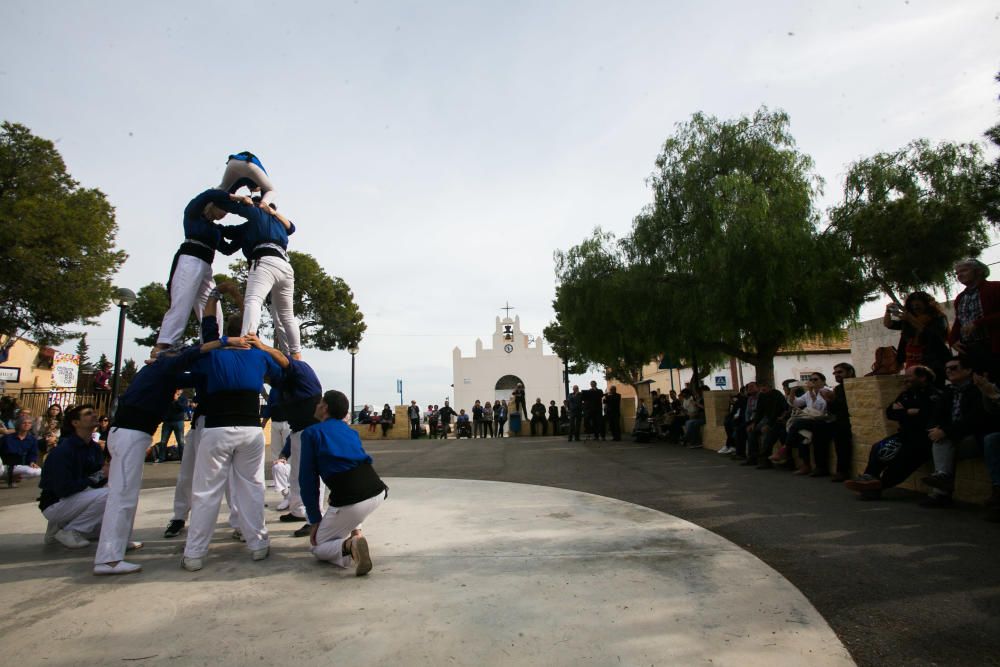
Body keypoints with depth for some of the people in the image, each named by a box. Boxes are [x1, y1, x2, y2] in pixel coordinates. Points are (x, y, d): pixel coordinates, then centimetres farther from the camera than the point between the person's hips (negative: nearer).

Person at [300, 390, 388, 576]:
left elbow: (308, 479, 4)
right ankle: (356, 532, 23)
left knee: (318, 547, 18)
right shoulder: (351, 431, 24)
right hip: (379, 491, 7)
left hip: (351, 501, -6)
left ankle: (350, 546, -12)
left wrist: (315, 520, 13)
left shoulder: (311, 432, 8)